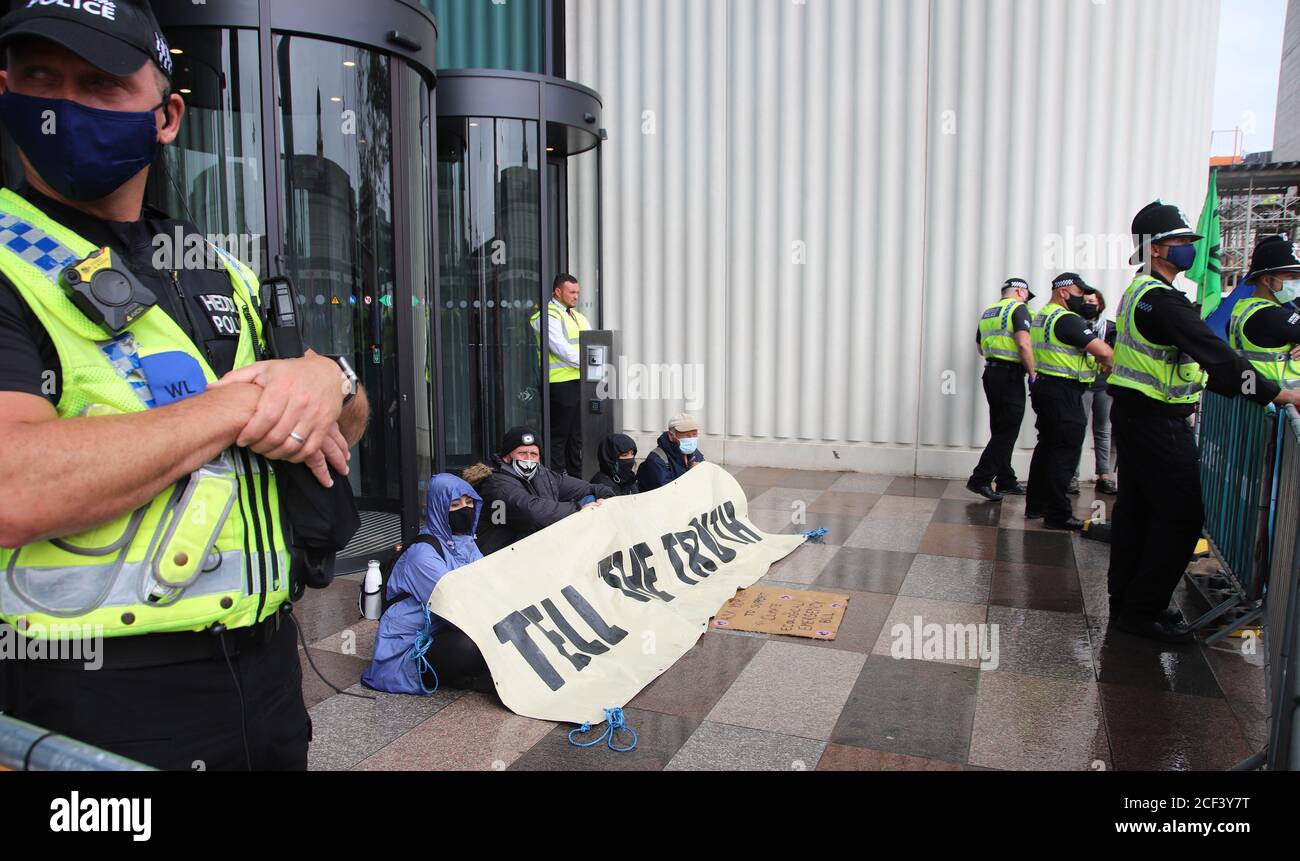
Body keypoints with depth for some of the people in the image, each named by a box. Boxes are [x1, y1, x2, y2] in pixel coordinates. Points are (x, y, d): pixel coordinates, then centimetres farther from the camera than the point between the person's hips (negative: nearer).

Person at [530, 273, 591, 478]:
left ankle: (576, 477, 22)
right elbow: (561, 349, -19)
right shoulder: (548, 316, -9)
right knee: (558, 435, -3)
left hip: (580, 381, 8)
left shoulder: (577, 316, 19)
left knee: (577, 434, 14)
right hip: (561, 383, -8)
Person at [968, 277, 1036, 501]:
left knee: (1001, 430, 14)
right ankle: (980, 480, -9)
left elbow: (981, 348, 22)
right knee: (1008, 431, -4)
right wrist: (1032, 374, -13)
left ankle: (1006, 481, 20)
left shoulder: (988, 312, 16)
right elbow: (1024, 343, -20)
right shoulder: (1018, 308, -7)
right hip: (1010, 375, -8)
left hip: (991, 372, 8)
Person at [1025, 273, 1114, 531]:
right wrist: (1113, 364, -2)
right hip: (1064, 393, -10)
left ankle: (1036, 505, 23)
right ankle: (1058, 515, -1)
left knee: (1047, 447, 16)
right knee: (1065, 452, -5)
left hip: (1045, 387, 10)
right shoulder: (1067, 319, -17)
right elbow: (1102, 351, -21)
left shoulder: (1042, 316, 15)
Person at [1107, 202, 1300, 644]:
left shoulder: (1139, 293, 14)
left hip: (1133, 416, 10)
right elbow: (1215, 355, -24)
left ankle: (1126, 602, 23)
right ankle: (1144, 611, 3)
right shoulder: (1162, 300, -19)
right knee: (1181, 515, -3)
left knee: (1136, 508, 14)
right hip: (1157, 422, -10)